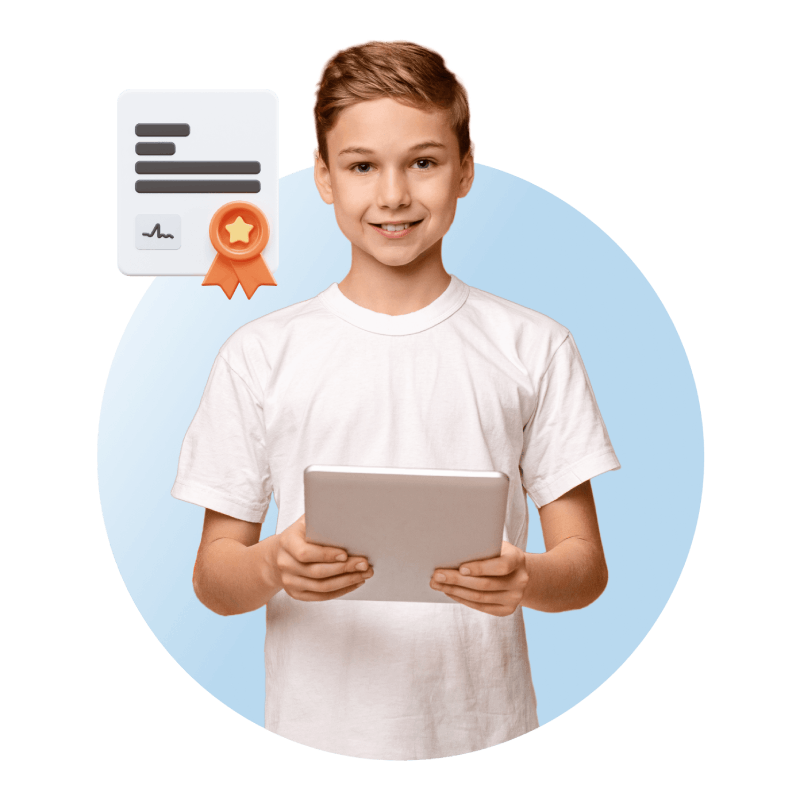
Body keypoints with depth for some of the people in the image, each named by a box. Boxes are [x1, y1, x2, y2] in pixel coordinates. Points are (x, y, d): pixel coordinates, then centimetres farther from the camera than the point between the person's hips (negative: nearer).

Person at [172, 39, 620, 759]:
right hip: (315, 733, 0)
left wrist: (528, 579, -20)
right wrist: (273, 567, -20)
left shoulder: (534, 348, 1)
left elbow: (588, 566, 1)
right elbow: (213, 577, 1)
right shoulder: (261, 355, 0)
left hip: (485, 733, 0)